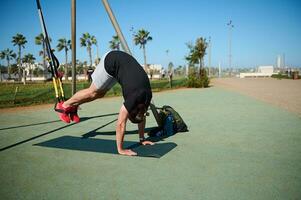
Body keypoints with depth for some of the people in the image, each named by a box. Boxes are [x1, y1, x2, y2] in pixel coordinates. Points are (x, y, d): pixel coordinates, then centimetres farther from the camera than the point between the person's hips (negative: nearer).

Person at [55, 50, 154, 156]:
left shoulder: (147, 95, -12)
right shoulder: (135, 97, -32)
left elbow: (142, 116, 4)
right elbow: (121, 123, -30)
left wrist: (142, 139, 8)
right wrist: (120, 149, -25)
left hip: (124, 60, 6)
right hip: (111, 61, -6)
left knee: (100, 94, 12)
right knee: (93, 92, 5)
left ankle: (73, 106, 31)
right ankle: (64, 106, 24)